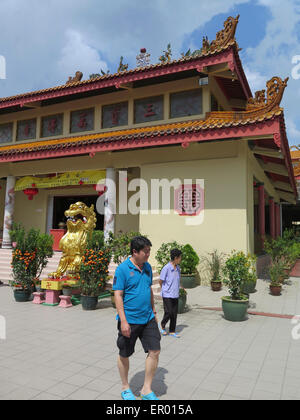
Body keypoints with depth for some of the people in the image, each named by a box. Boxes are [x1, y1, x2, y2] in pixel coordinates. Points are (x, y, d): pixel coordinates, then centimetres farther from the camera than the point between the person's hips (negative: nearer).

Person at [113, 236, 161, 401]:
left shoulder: (147, 267, 6)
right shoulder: (122, 269, -15)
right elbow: (118, 295, -16)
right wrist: (123, 321, -20)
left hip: (148, 319, 6)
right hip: (129, 320, -5)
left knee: (155, 351, 2)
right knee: (124, 355, 12)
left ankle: (147, 390, 20)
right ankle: (125, 388, 34)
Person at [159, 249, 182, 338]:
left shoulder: (178, 268, 6)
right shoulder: (166, 268, -15)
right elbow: (161, 281, -6)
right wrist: (165, 290, 6)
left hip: (175, 295, 6)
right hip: (167, 295, -6)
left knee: (174, 314, 9)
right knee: (168, 313, -6)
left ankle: (172, 331, 22)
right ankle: (163, 325, 22)